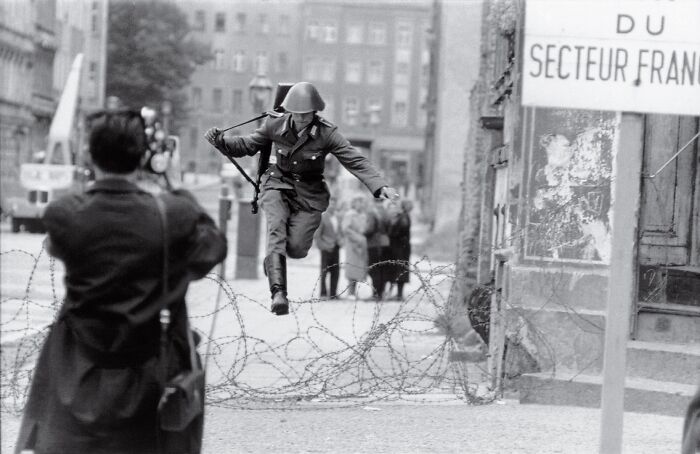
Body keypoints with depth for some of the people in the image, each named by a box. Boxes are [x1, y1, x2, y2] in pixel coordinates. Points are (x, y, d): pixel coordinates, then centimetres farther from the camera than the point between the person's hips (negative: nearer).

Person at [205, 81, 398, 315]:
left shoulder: (326, 133, -14)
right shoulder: (275, 125, -9)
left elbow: (356, 161, -16)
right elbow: (247, 145, 5)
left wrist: (380, 186, -28)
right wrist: (220, 141, -12)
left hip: (309, 193, 0)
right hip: (278, 186, 0)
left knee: (296, 249, -10)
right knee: (277, 230, -27)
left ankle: (272, 259, 30)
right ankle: (278, 292, -34)